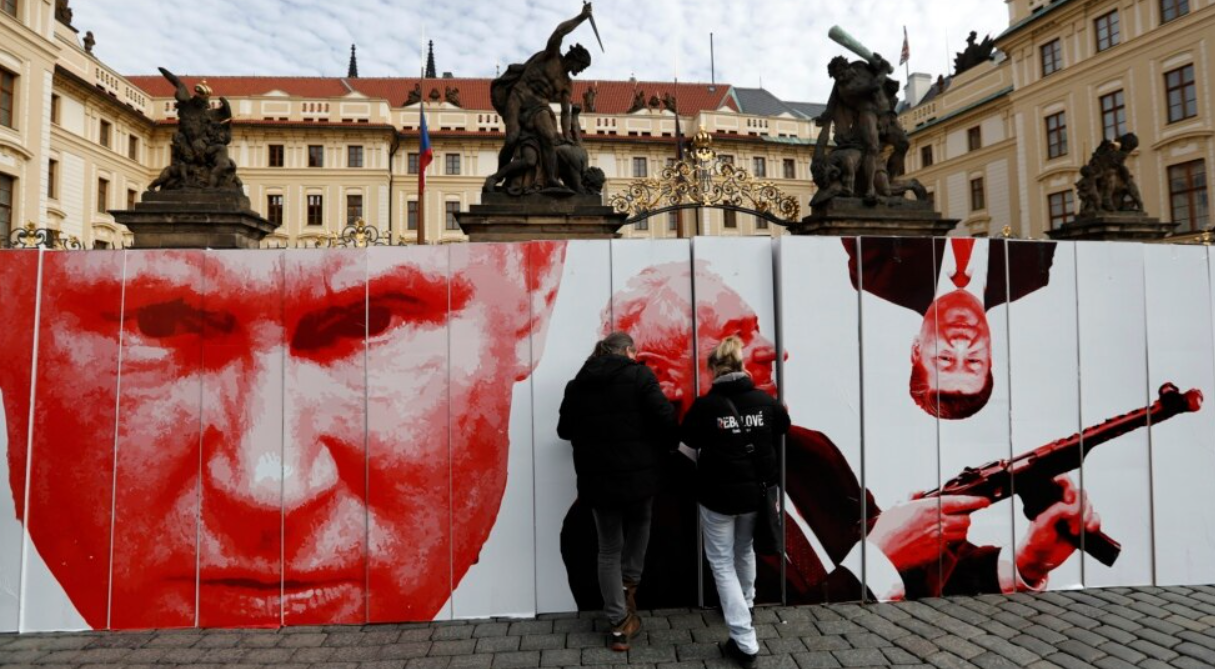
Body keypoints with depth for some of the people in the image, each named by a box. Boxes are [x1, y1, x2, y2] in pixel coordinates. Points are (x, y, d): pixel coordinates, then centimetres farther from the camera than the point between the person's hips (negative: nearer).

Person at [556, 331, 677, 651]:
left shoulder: (578, 384, 6)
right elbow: (664, 417, -14)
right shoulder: (639, 376, -7)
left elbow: (565, 429, 13)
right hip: (638, 474, -3)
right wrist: (668, 445, 5)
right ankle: (630, 586, 23)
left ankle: (618, 625, 18)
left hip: (597, 479, 3)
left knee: (609, 550, 15)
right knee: (639, 526, 29)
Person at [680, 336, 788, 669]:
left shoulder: (705, 404, -16)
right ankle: (745, 605, 50)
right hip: (755, 490, 5)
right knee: (744, 549, 28)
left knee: (721, 561, 6)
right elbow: (783, 425, 16)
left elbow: (687, 437, 0)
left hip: (719, 493, -5)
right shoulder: (763, 399, -5)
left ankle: (745, 641, -1)